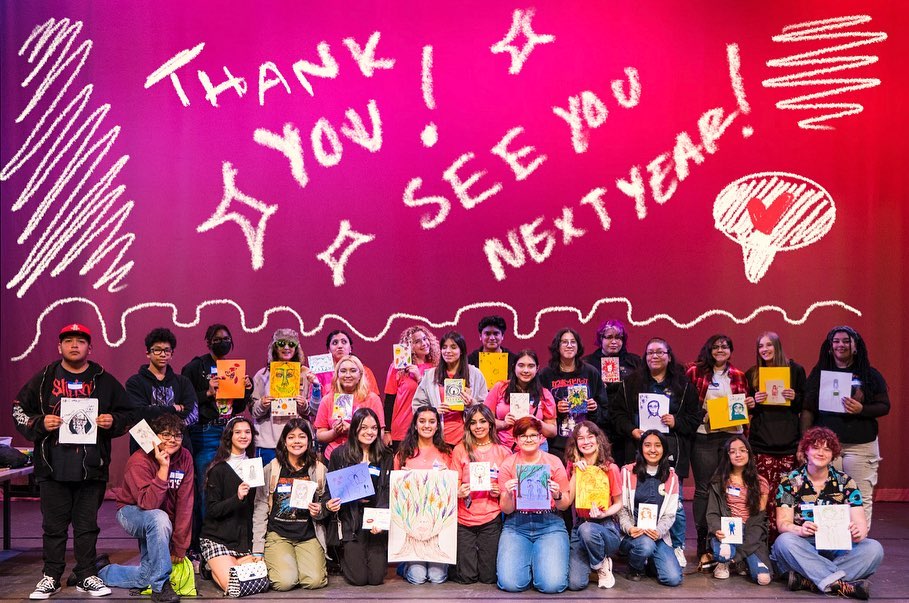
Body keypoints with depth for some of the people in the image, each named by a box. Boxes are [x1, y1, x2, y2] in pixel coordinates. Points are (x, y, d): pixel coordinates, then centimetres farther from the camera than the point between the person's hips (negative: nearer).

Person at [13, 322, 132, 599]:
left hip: (92, 467, 0)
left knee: (87, 525, 8)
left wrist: (113, 421, -8)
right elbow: (19, 410, 9)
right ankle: (51, 577, 20)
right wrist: (40, 423, -9)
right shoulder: (43, 379, 6)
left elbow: (127, 413, 12)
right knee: (54, 525, 8)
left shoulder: (104, 381, 7)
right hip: (53, 466, 0)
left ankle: (86, 576, 19)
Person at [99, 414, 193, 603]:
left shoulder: (185, 458, -10)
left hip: (160, 524, 5)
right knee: (159, 519, -38)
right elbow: (148, 504, -35)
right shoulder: (140, 460, -23)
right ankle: (161, 587, -26)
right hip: (132, 512, -5)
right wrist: (163, 468, -39)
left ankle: (100, 570, 26)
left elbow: (185, 503, -12)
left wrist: (180, 547, -14)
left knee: (147, 576, -1)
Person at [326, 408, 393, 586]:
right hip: (350, 522, -1)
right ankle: (344, 558, 25)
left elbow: (388, 494, 2)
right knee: (359, 578, -8)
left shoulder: (386, 457, 7)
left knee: (376, 578, -5)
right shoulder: (339, 455, 3)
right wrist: (354, 497, -14)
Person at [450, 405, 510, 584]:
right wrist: (459, 492, -18)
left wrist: (500, 492, -11)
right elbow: (454, 485, 4)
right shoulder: (460, 450, 2)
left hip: (491, 519, 0)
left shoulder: (504, 452, 4)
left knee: (488, 576, -1)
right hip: (464, 519, 0)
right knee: (466, 577, -3)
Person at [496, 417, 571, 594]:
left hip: (549, 524, 0)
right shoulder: (508, 464, 3)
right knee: (510, 583, -20)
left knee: (552, 584, -21)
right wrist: (508, 495, -19)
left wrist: (557, 496, -18)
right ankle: (528, 562, 14)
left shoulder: (554, 462, 1)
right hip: (516, 525, 1)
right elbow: (506, 509, 2)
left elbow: (565, 506, 4)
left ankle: (540, 560, 14)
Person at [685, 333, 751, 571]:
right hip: (704, 437, -2)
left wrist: (750, 404, 0)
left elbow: (744, 405, 21)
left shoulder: (738, 376, 12)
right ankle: (704, 547, 5)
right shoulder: (696, 372, 4)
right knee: (703, 490, 0)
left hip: (733, 436, 2)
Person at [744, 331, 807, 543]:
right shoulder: (752, 374, 11)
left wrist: (794, 397, -10)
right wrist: (755, 401, -5)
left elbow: (805, 405, 9)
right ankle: (768, 536, 0)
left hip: (788, 440, -1)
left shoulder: (795, 370, 6)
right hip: (761, 441, 1)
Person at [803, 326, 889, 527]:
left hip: (860, 446, 0)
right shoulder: (819, 372, 7)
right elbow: (808, 409, 6)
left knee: (861, 499, 0)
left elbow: (884, 406, 3)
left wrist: (861, 409, -17)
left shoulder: (870, 374, 5)